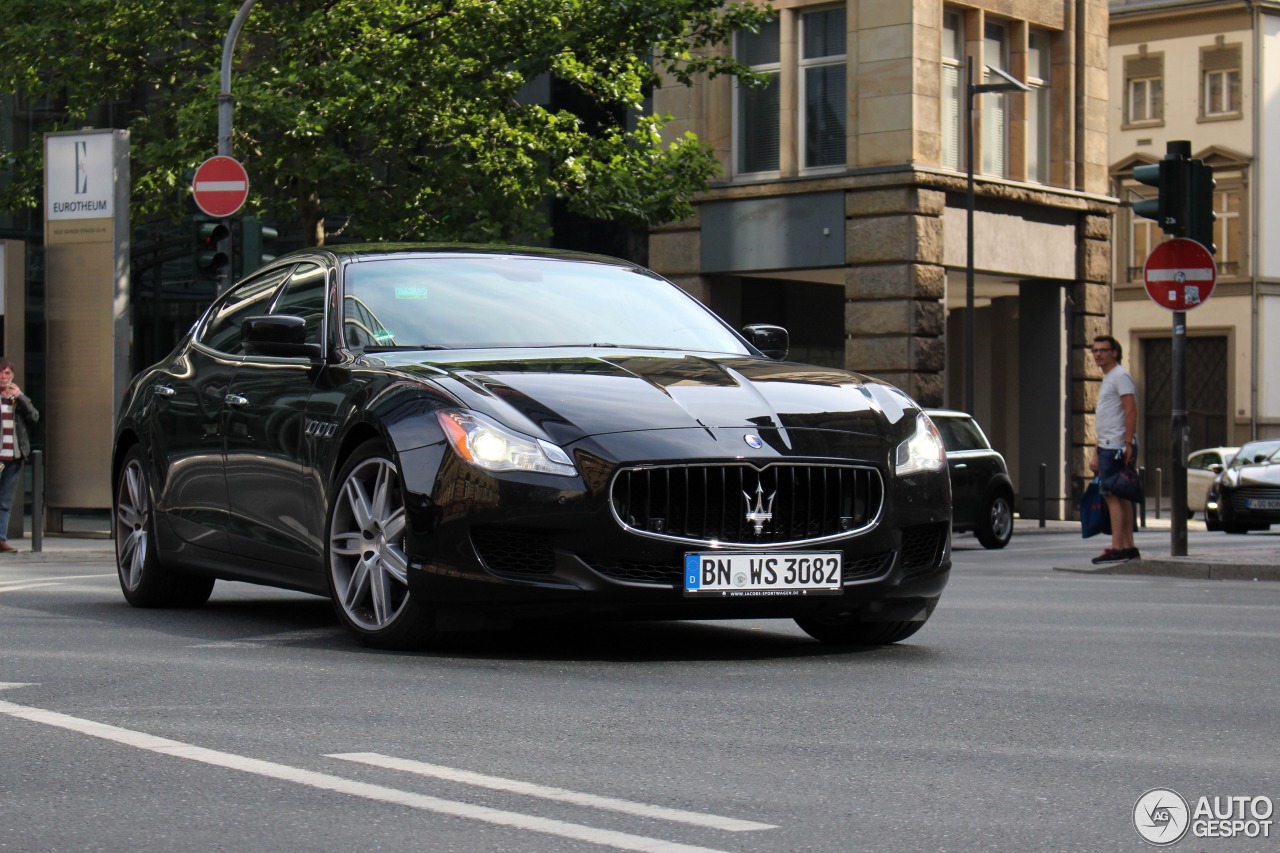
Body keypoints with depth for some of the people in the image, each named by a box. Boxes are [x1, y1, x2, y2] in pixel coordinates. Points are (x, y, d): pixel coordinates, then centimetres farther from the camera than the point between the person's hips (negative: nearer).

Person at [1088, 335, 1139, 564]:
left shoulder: (1120, 376, -8)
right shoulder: (1107, 379, 23)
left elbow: (1131, 411, -18)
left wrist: (1127, 444, -25)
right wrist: (1096, 454, 22)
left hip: (1115, 447, -10)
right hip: (1107, 446, 10)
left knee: (1113, 496, -12)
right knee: (1120, 498, 9)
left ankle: (1117, 548, -14)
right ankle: (1128, 547, 10)